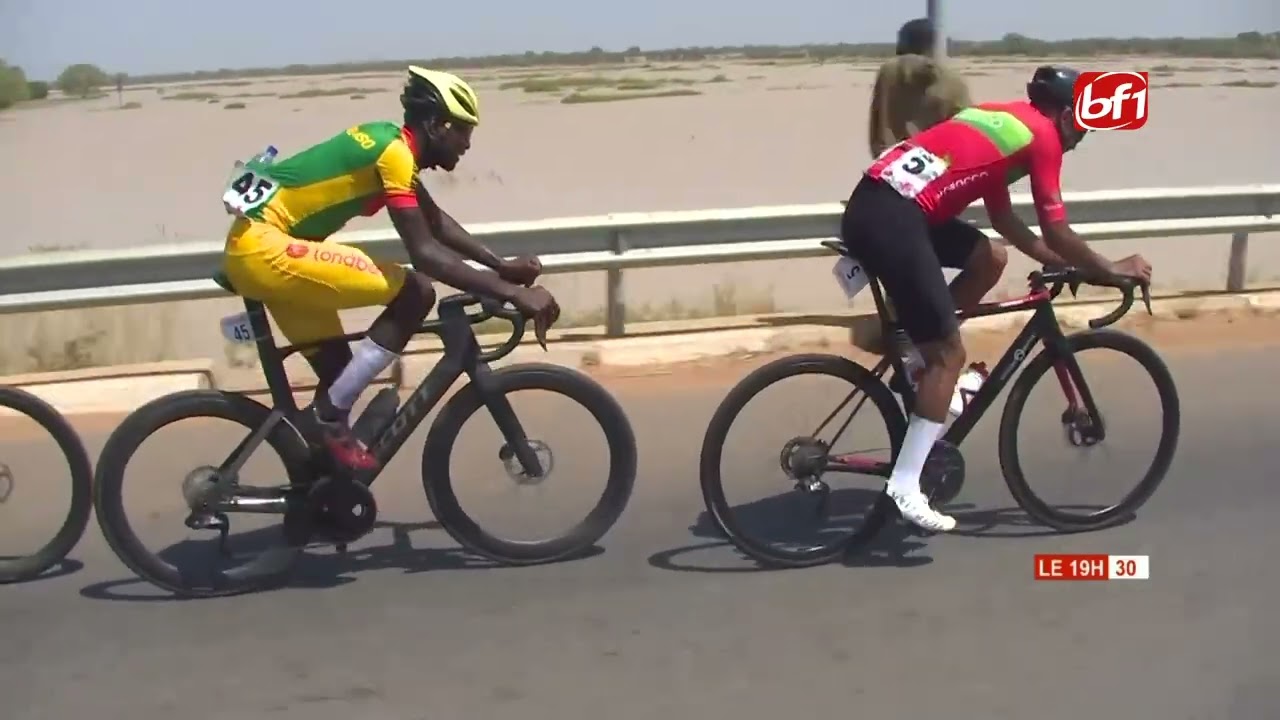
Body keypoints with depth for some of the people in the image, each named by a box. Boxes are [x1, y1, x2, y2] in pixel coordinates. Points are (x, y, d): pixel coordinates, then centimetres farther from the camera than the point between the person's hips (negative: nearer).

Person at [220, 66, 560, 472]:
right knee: (415, 293, -13)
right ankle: (328, 416, -9)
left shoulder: (389, 143, 14)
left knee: (341, 373, 14)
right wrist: (513, 292, -24)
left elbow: (437, 223, 20)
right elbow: (426, 254, -22)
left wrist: (502, 266, 11)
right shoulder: (394, 152, -16)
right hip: (263, 247, -11)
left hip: (257, 248, 11)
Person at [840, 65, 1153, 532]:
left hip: (875, 205, 9)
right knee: (949, 353, -1)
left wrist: (1059, 261, 35)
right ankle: (904, 487, -1)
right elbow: (1057, 234, 3)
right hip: (891, 220, -9)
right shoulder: (1044, 136, 3)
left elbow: (1003, 220, 33)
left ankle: (919, 352, 20)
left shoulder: (1004, 120, 28)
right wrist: (1112, 269, 17)